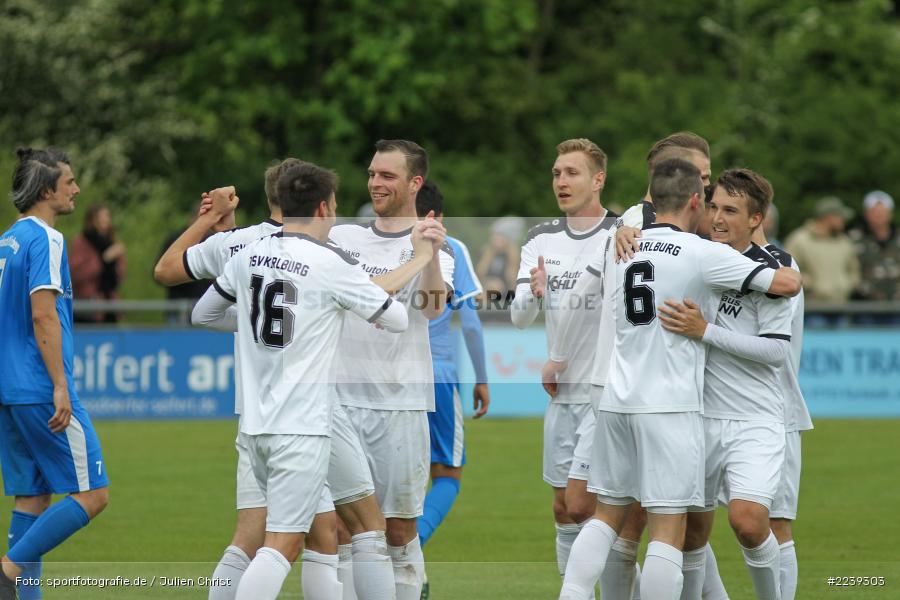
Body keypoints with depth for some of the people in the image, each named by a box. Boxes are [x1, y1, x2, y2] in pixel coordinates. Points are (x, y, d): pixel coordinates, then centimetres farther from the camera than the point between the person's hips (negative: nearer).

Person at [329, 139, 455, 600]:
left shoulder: (433, 246, 1)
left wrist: (429, 253, -32)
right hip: (342, 401, 3)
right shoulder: (343, 237, 11)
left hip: (400, 405, -3)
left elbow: (432, 307, -15)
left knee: (400, 533, 0)